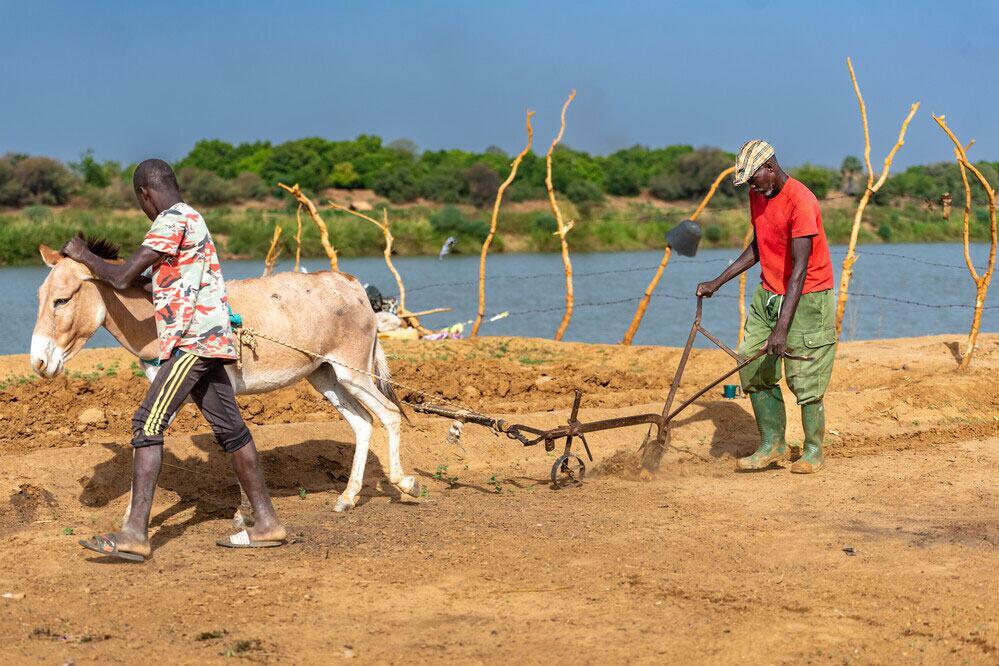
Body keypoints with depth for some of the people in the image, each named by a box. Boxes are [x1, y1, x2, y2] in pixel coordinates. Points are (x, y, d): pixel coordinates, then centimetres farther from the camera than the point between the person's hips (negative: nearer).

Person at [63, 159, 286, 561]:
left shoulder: (173, 220, -11)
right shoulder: (189, 219, 20)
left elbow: (123, 279, -14)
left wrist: (84, 256, 2)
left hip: (192, 341, -10)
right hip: (204, 340, 10)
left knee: (148, 425, -14)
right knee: (229, 429, 11)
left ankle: (135, 534, -20)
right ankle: (266, 523, 15)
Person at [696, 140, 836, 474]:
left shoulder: (801, 202, -22)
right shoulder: (758, 196, 5)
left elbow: (799, 268, -27)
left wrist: (782, 327, -32)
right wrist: (718, 282, 15)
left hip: (806, 298, -8)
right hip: (768, 294, 8)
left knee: (804, 378, -5)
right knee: (753, 368, 1)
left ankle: (813, 451, 10)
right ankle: (772, 444, 11)